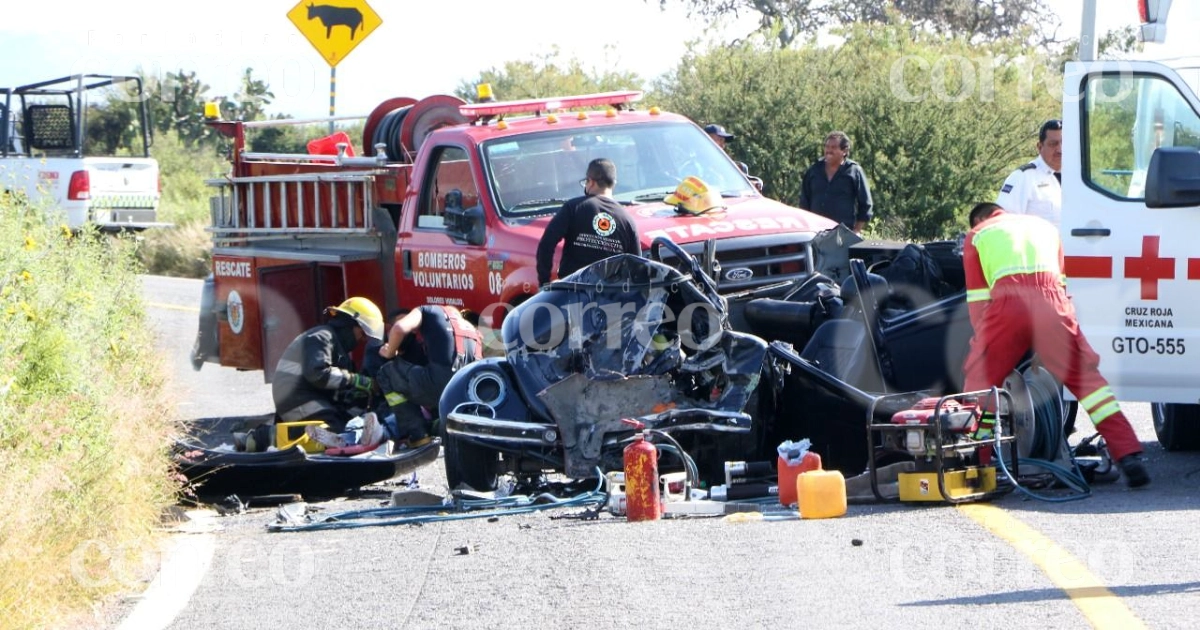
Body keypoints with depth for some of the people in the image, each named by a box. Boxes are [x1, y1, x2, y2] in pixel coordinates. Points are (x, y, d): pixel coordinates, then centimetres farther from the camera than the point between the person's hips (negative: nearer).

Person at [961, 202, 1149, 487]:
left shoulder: (977, 236, 26)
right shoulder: (1044, 226, 36)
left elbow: (977, 300, 20)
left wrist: (983, 343, 30)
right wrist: (1043, 350, 38)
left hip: (1008, 301, -2)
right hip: (1051, 299, 2)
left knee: (979, 379, 13)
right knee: (1085, 377, 7)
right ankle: (1130, 458, -1)